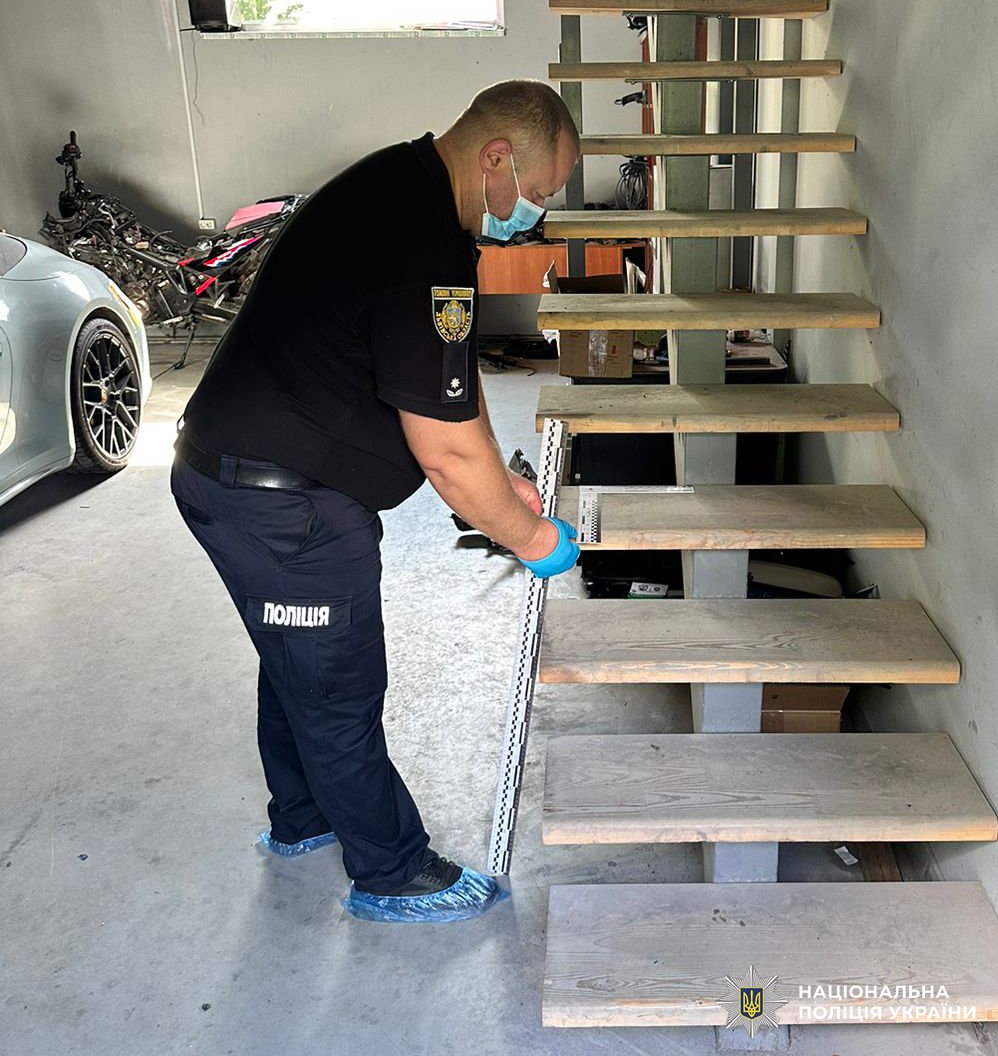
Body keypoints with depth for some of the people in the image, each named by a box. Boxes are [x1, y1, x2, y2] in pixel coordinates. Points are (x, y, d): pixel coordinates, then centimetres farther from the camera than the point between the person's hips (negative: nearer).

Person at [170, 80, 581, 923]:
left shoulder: (403, 185, 7)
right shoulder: (425, 249, -27)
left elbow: (451, 377, 15)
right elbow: (448, 452, -25)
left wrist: (501, 483, 14)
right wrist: (533, 539, -9)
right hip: (282, 507, -10)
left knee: (299, 661, 25)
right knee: (339, 690, 6)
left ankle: (301, 818, 47)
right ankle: (392, 874, 26)